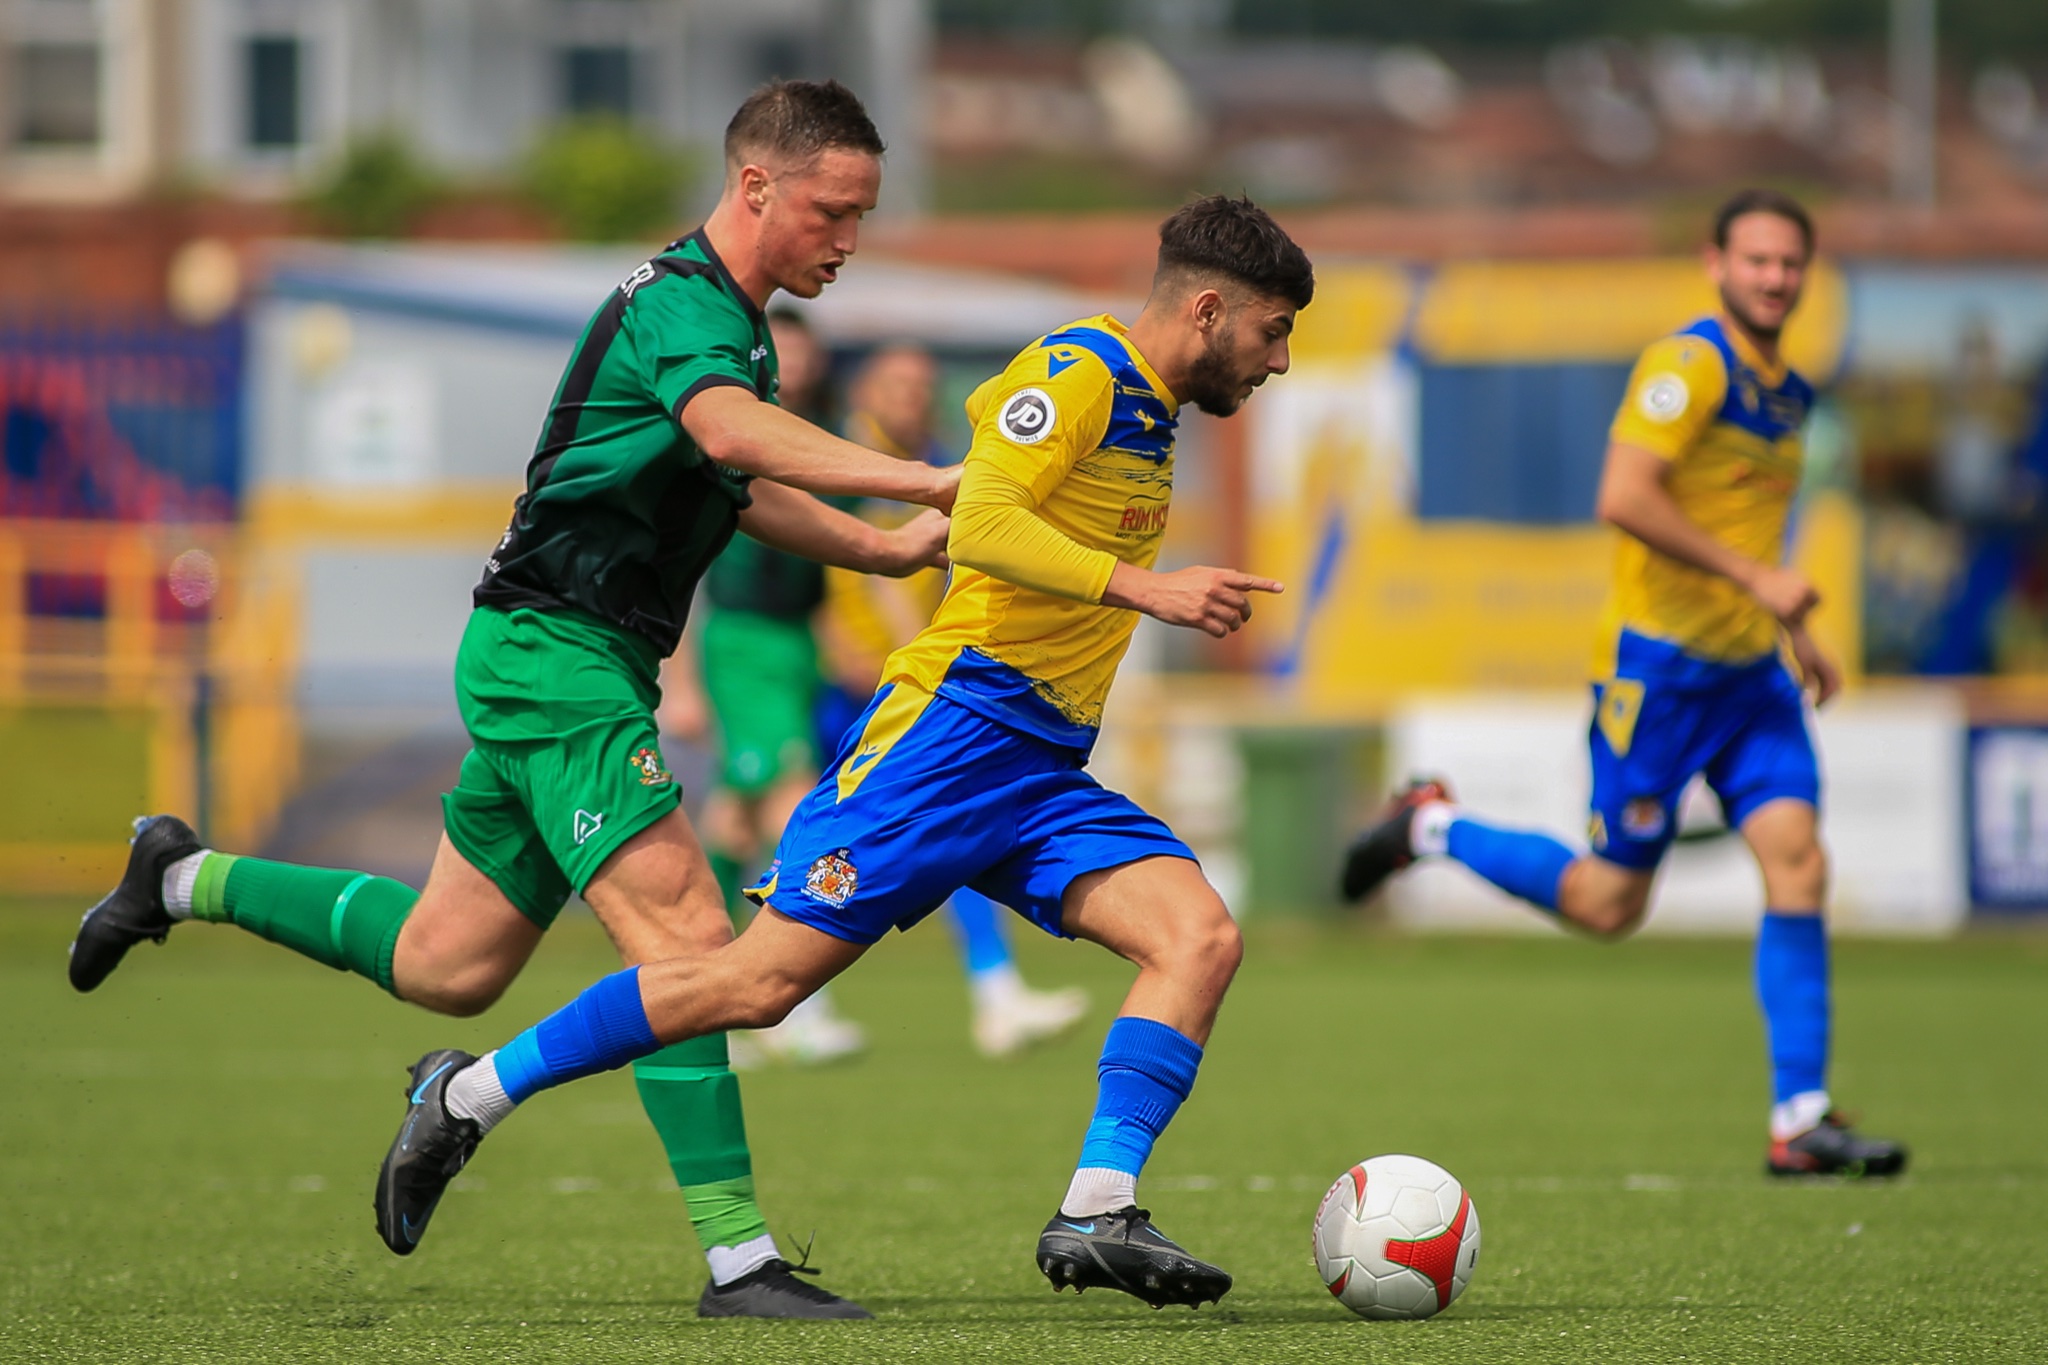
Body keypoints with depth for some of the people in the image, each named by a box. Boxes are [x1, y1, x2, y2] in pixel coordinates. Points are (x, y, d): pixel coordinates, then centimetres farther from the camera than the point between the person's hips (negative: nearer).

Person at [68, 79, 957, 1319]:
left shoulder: (728, 321, 16)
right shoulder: (679, 306, -17)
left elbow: (744, 487, 31)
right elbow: (727, 430, -39)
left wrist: (889, 550, 20)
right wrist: (924, 480, -47)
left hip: (577, 662, 10)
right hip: (554, 649, -10)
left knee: (446, 967, 16)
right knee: (685, 939, -17)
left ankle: (189, 880, 32)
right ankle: (736, 1254, -19)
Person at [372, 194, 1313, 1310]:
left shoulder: (1148, 411, 19)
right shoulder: (1078, 371, -10)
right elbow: (980, 526, -24)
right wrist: (1143, 587, -28)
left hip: (1040, 775, 9)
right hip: (949, 729, -9)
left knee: (1201, 937, -13)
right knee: (763, 979, -9)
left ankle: (1095, 1218, -20)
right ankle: (469, 1094, 5)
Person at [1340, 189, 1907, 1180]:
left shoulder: (1787, 393, 15)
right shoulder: (1690, 365, -13)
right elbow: (1623, 498, -25)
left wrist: (1793, 628, 23)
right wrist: (1753, 576, -23)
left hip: (1750, 669, 7)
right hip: (1659, 662, -7)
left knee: (1798, 864, -9)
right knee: (1609, 903, -2)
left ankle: (1801, 1123, -7)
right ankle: (1433, 829, 22)